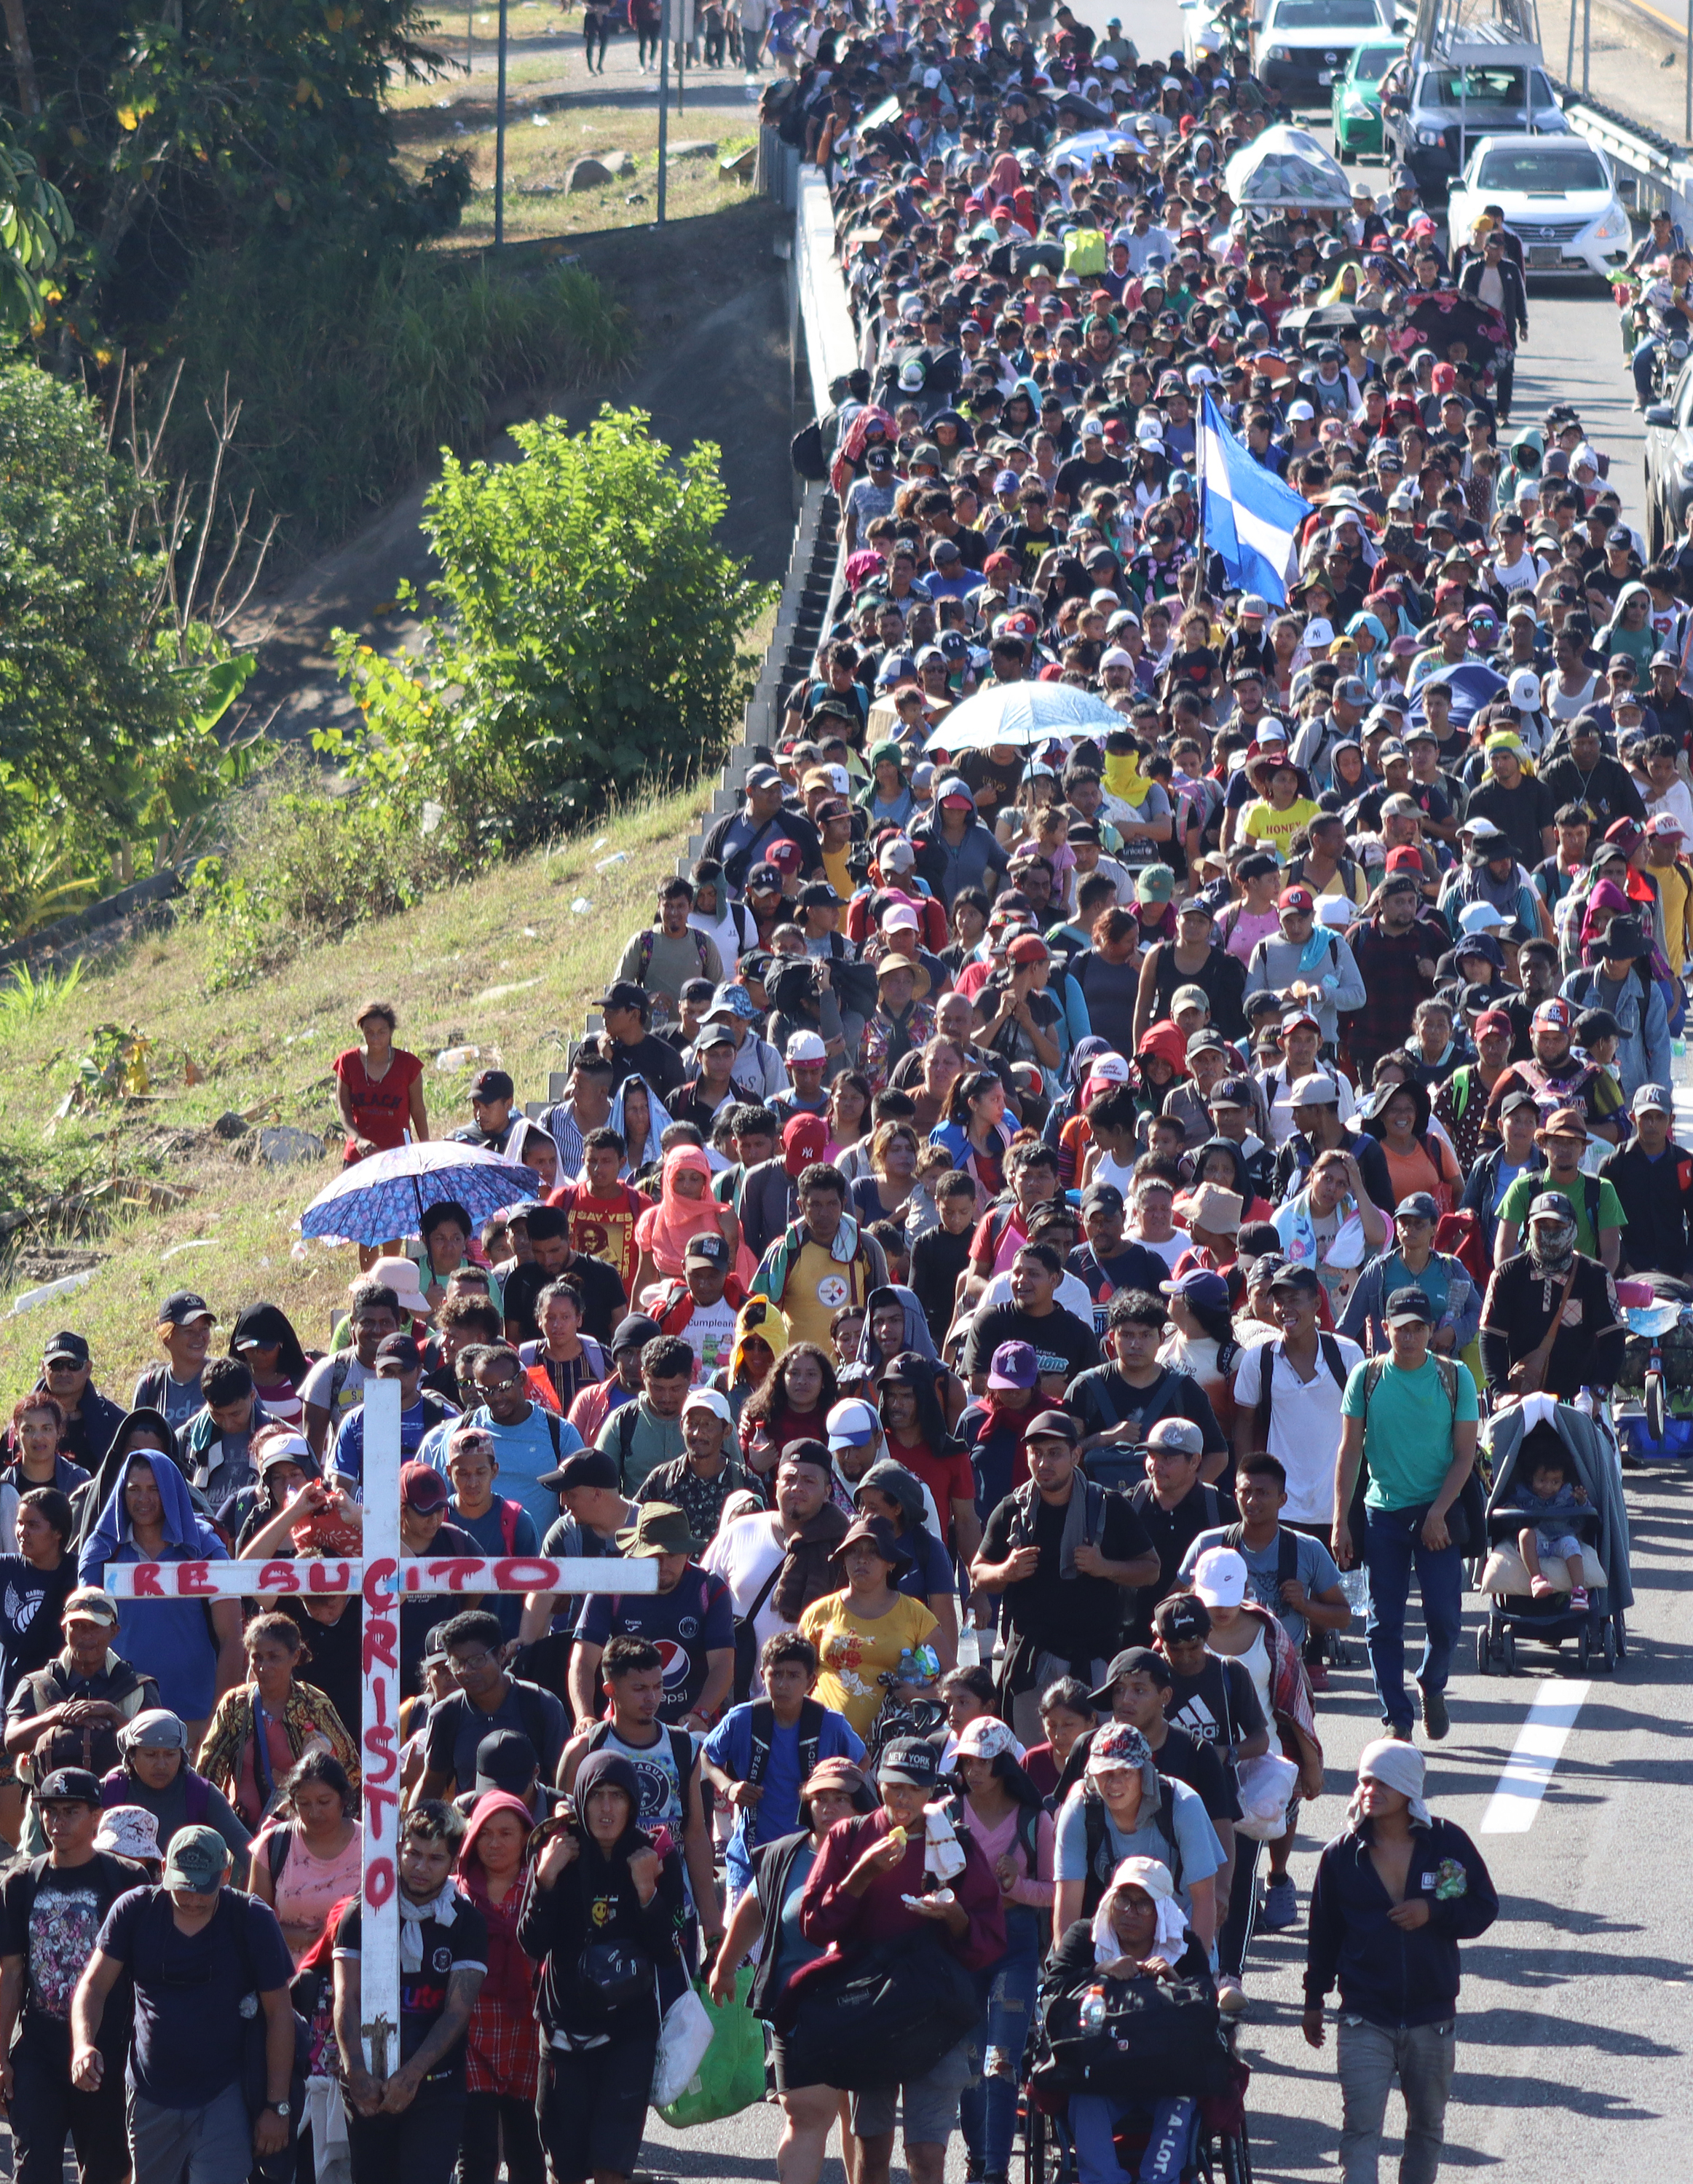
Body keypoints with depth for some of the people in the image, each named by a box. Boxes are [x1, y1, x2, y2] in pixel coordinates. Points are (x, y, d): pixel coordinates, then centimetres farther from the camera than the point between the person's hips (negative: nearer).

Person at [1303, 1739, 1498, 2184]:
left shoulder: (1448, 1843, -2)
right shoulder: (1341, 1855, 0)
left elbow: (1484, 1908, 2)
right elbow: (1323, 1934, 8)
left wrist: (1434, 1912, -15)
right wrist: (1314, 2000, 12)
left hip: (1432, 2018, 1)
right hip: (1365, 2019, -1)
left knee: (1427, 2127, 15)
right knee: (1360, 2129, -12)